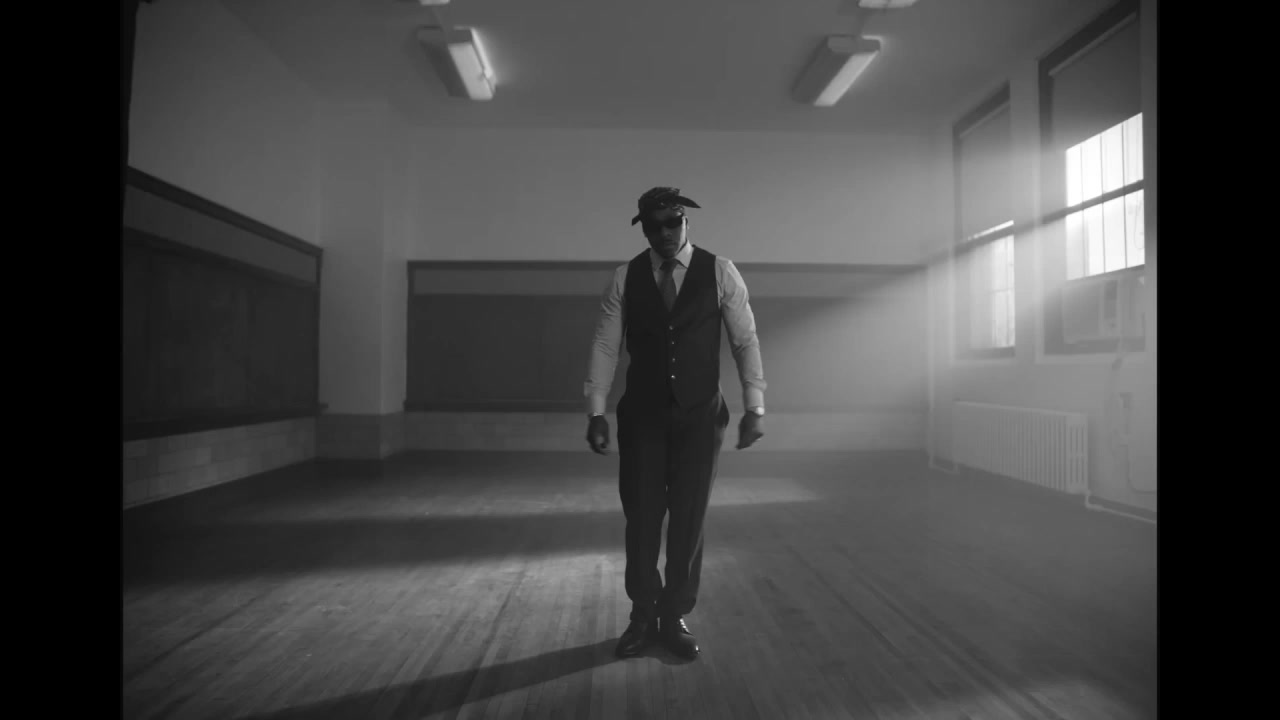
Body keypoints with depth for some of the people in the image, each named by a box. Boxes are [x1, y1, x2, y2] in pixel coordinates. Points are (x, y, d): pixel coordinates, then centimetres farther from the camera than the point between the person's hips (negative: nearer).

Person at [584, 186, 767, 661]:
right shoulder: (625, 277, 1)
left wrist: (754, 407, -8)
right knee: (641, 518, 4)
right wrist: (596, 411, -4)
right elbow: (605, 345, 1)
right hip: (642, 414, 1)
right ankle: (643, 617, 23)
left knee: (689, 519, 5)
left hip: (699, 414, 0)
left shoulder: (719, 272, -2)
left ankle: (676, 618, 23)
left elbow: (746, 340, -2)